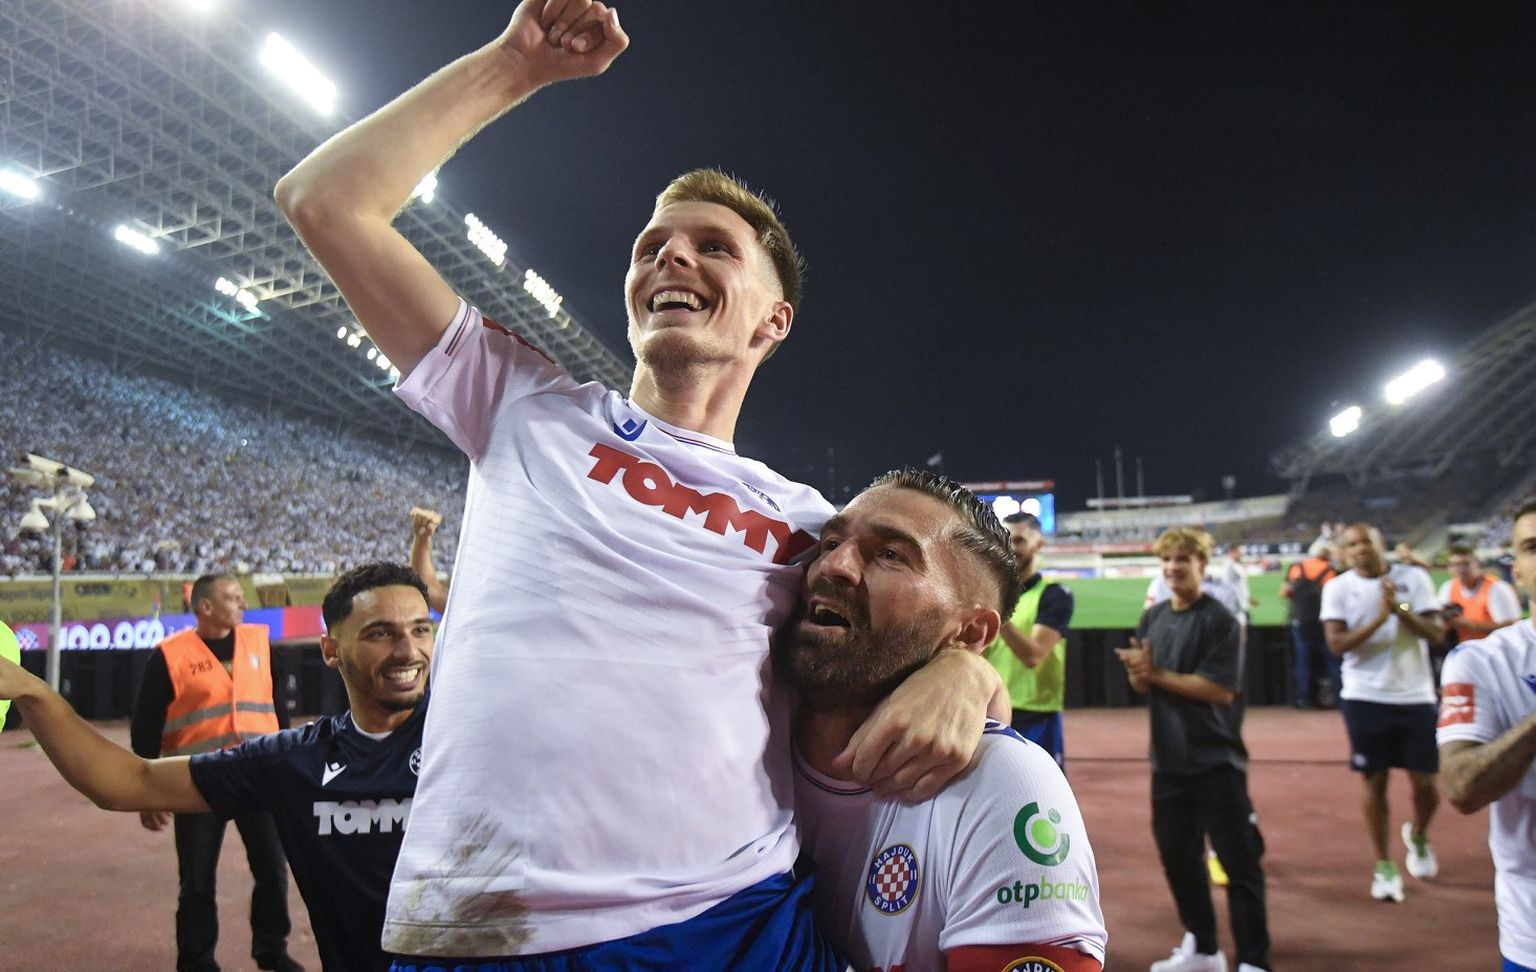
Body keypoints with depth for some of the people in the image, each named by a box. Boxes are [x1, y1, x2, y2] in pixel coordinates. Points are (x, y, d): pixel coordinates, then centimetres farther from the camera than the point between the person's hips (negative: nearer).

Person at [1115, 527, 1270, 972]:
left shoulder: (1220, 620, -12)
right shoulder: (1153, 617, 8)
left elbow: (1221, 690, -20)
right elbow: (1142, 684, 9)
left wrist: (1157, 673, -17)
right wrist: (1139, 673, -14)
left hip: (1216, 760, -7)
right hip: (1168, 759, 7)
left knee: (1239, 859, -1)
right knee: (1177, 854, 15)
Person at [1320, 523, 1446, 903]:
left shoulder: (1415, 578, -1)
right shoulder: (1337, 588, -3)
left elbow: (1437, 633, -7)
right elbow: (1337, 644, -13)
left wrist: (1400, 609, -21)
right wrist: (1380, 617, -22)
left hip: (1416, 697, 1)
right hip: (1366, 699, -1)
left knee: (1425, 782, 6)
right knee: (1375, 782, 5)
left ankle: (1418, 837, 38)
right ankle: (1384, 867, 19)